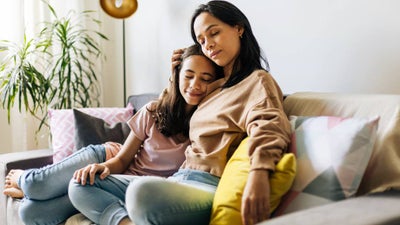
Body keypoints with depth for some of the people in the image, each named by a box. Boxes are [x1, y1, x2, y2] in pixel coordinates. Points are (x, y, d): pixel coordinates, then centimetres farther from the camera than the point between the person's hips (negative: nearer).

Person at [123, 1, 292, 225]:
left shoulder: (257, 80, 1)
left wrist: (259, 172, -42)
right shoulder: (217, 86, 25)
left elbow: (267, 125, -23)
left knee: (143, 191, -37)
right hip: (182, 179, 9)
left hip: (212, 187, -8)